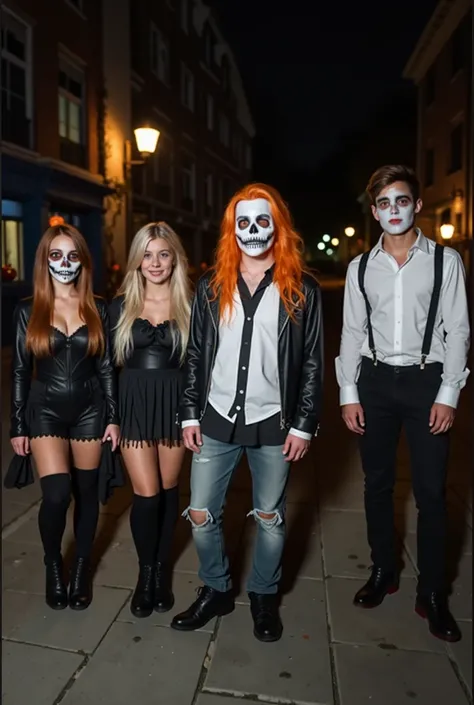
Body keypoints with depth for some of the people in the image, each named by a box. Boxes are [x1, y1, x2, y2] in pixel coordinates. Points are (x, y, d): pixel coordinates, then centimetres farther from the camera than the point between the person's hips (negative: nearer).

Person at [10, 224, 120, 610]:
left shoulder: (97, 308, 0)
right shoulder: (29, 310, -1)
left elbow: (107, 367, 3)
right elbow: (20, 371, 1)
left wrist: (113, 417, 0)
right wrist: (18, 426, 1)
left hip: (89, 410, 1)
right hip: (45, 411, -1)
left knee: (86, 492, 9)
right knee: (56, 494, -11)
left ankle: (82, 566, 30)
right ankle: (53, 563, 19)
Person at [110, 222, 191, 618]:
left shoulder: (188, 306, -1)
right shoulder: (121, 306, 3)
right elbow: (112, 362, 7)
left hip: (173, 403, 0)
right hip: (133, 404, 1)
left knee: (169, 490, 11)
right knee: (146, 493, -2)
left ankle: (163, 569, 31)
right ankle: (146, 571, 23)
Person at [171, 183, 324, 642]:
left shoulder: (301, 290, -2)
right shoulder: (211, 286, 4)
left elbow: (312, 363, -1)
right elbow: (195, 354, 7)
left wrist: (304, 425, -5)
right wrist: (190, 415, 4)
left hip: (272, 424, -2)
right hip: (217, 420, 2)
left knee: (269, 518, 12)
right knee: (200, 515, 8)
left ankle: (264, 596, 37)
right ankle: (216, 591, 34)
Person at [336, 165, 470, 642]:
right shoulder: (360, 267, 6)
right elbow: (352, 332, 5)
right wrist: (349, 394, 1)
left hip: (425, 379, -2)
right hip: (375, 380, 3)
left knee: (430, 491, 3)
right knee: (377, 483, 12)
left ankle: (432, 593, 20)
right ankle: (383, 571, 31)